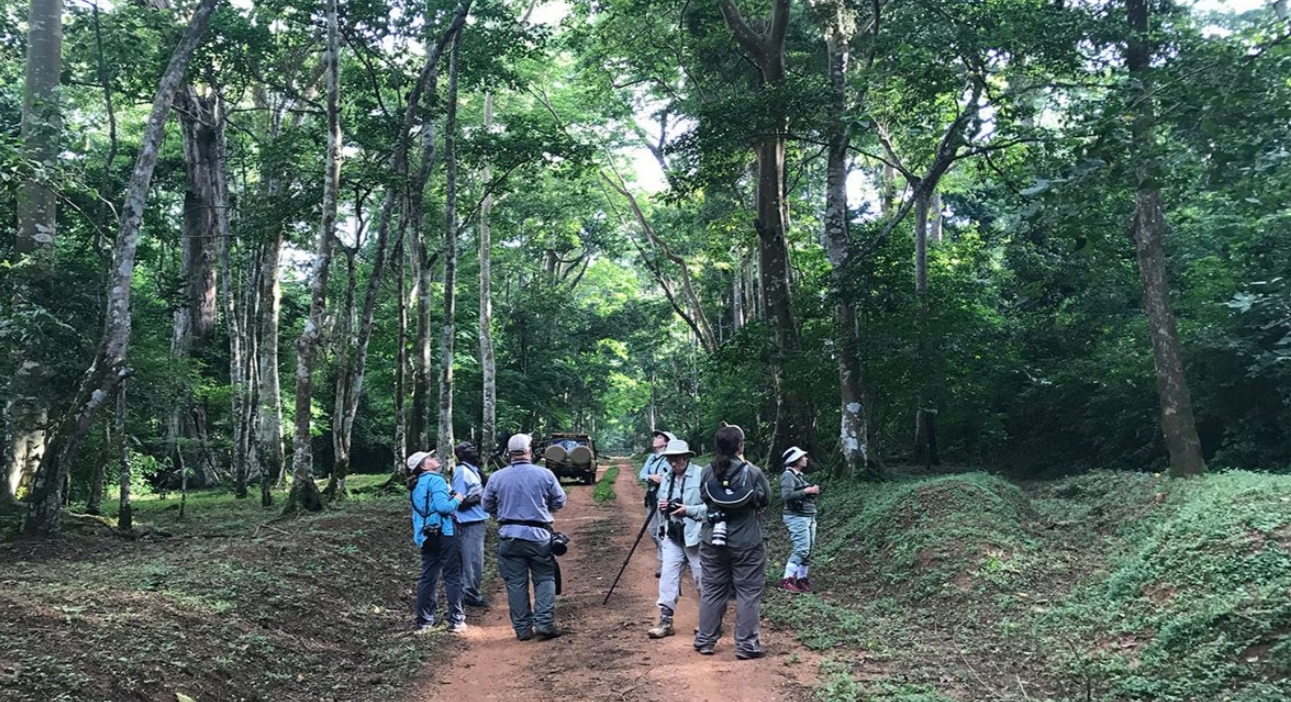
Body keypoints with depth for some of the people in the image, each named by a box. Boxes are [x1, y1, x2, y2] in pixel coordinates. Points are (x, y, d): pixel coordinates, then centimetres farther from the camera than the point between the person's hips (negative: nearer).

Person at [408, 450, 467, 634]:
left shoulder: (416, 486, 15)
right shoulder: (435, 480, -11)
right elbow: (443, 506, -22)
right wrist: (456, 500, -4)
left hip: (426, 536, 8)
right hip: (443, 534, -8)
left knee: (428, 578, 11)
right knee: (452, 577, 0)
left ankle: (423, 621, 13)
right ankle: (456, 620, 2)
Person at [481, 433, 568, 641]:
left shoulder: (496, 477, -1)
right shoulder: (545, 475, -5)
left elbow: (487, 506, 8)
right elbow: (559, 501, 4)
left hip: (509, 536, 2)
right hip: (538, 535, -1)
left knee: (516, 583, 9)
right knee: (545, 579, 10)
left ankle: (523, 629, 12)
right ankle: (544, 623, 0)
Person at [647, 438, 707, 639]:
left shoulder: (701, 475, -11)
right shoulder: (666, 478, 10)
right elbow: (661, 502, 22)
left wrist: (688, 510, -21)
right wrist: (662, 506, -1)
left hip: (695, 535, -5)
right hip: (672, 535, 5)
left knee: (702, 579, 6)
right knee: (668, 576, -1)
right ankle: (665, 621, 3)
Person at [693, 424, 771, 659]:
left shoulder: (707, 472, -5)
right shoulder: (753, 473, -14)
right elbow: (766, 497, 1)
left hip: (713, 541, 4)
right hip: (747, 543, -3)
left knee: (712, 591, 13)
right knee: (748, 594, 5)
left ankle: (705, 640, 21)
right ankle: (746, 644, 7)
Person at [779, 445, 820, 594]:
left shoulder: (799, 475, 18)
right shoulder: (788, 475, -12)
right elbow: (787, 495, -24)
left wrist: (813, 491, 6)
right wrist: (806, 491, -20)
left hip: (809, 517, 10)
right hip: (797, 518, -10)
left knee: (808, 550, 9)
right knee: (801, 549, -14)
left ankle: (801, 578, 17)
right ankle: (787, 580, -10)